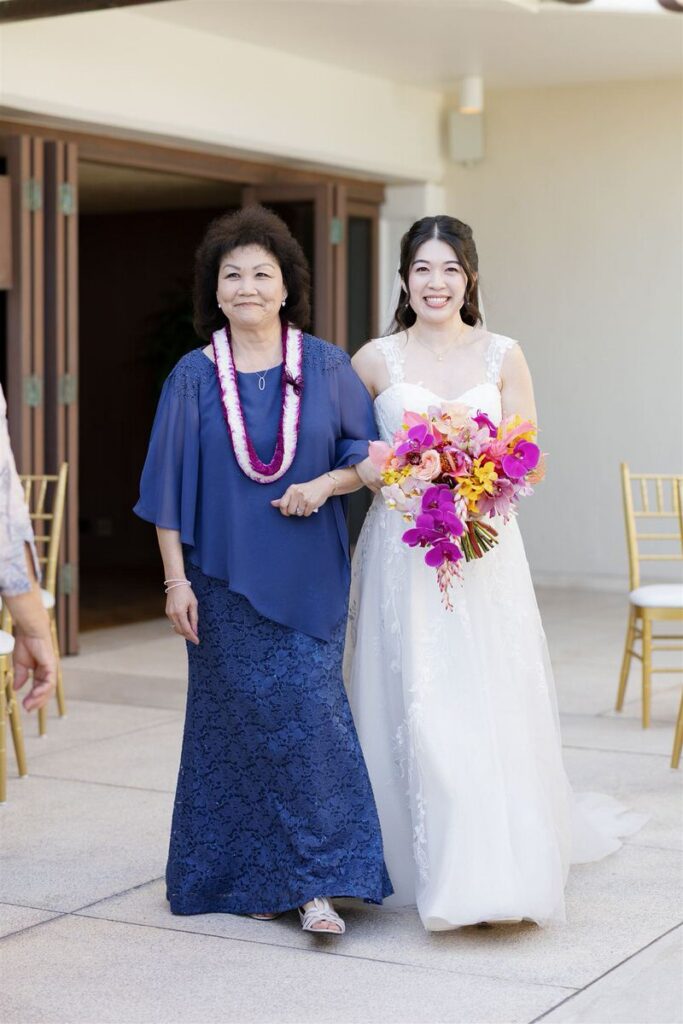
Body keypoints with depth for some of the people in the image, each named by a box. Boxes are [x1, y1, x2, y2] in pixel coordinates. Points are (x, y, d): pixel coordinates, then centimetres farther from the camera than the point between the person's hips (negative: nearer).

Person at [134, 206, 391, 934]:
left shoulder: (325, 367, 2)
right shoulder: (194, 377, 1)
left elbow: (367, 454, 7)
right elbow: (170, 488, 1)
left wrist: (324, 484, -13)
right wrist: (175, 579, -4)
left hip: (308, 576, 0)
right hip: (225, 577, 0)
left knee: (309, 709, -5)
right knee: (240, 719, 4)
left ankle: (315, 882, 1)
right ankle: (246, 876, 17)